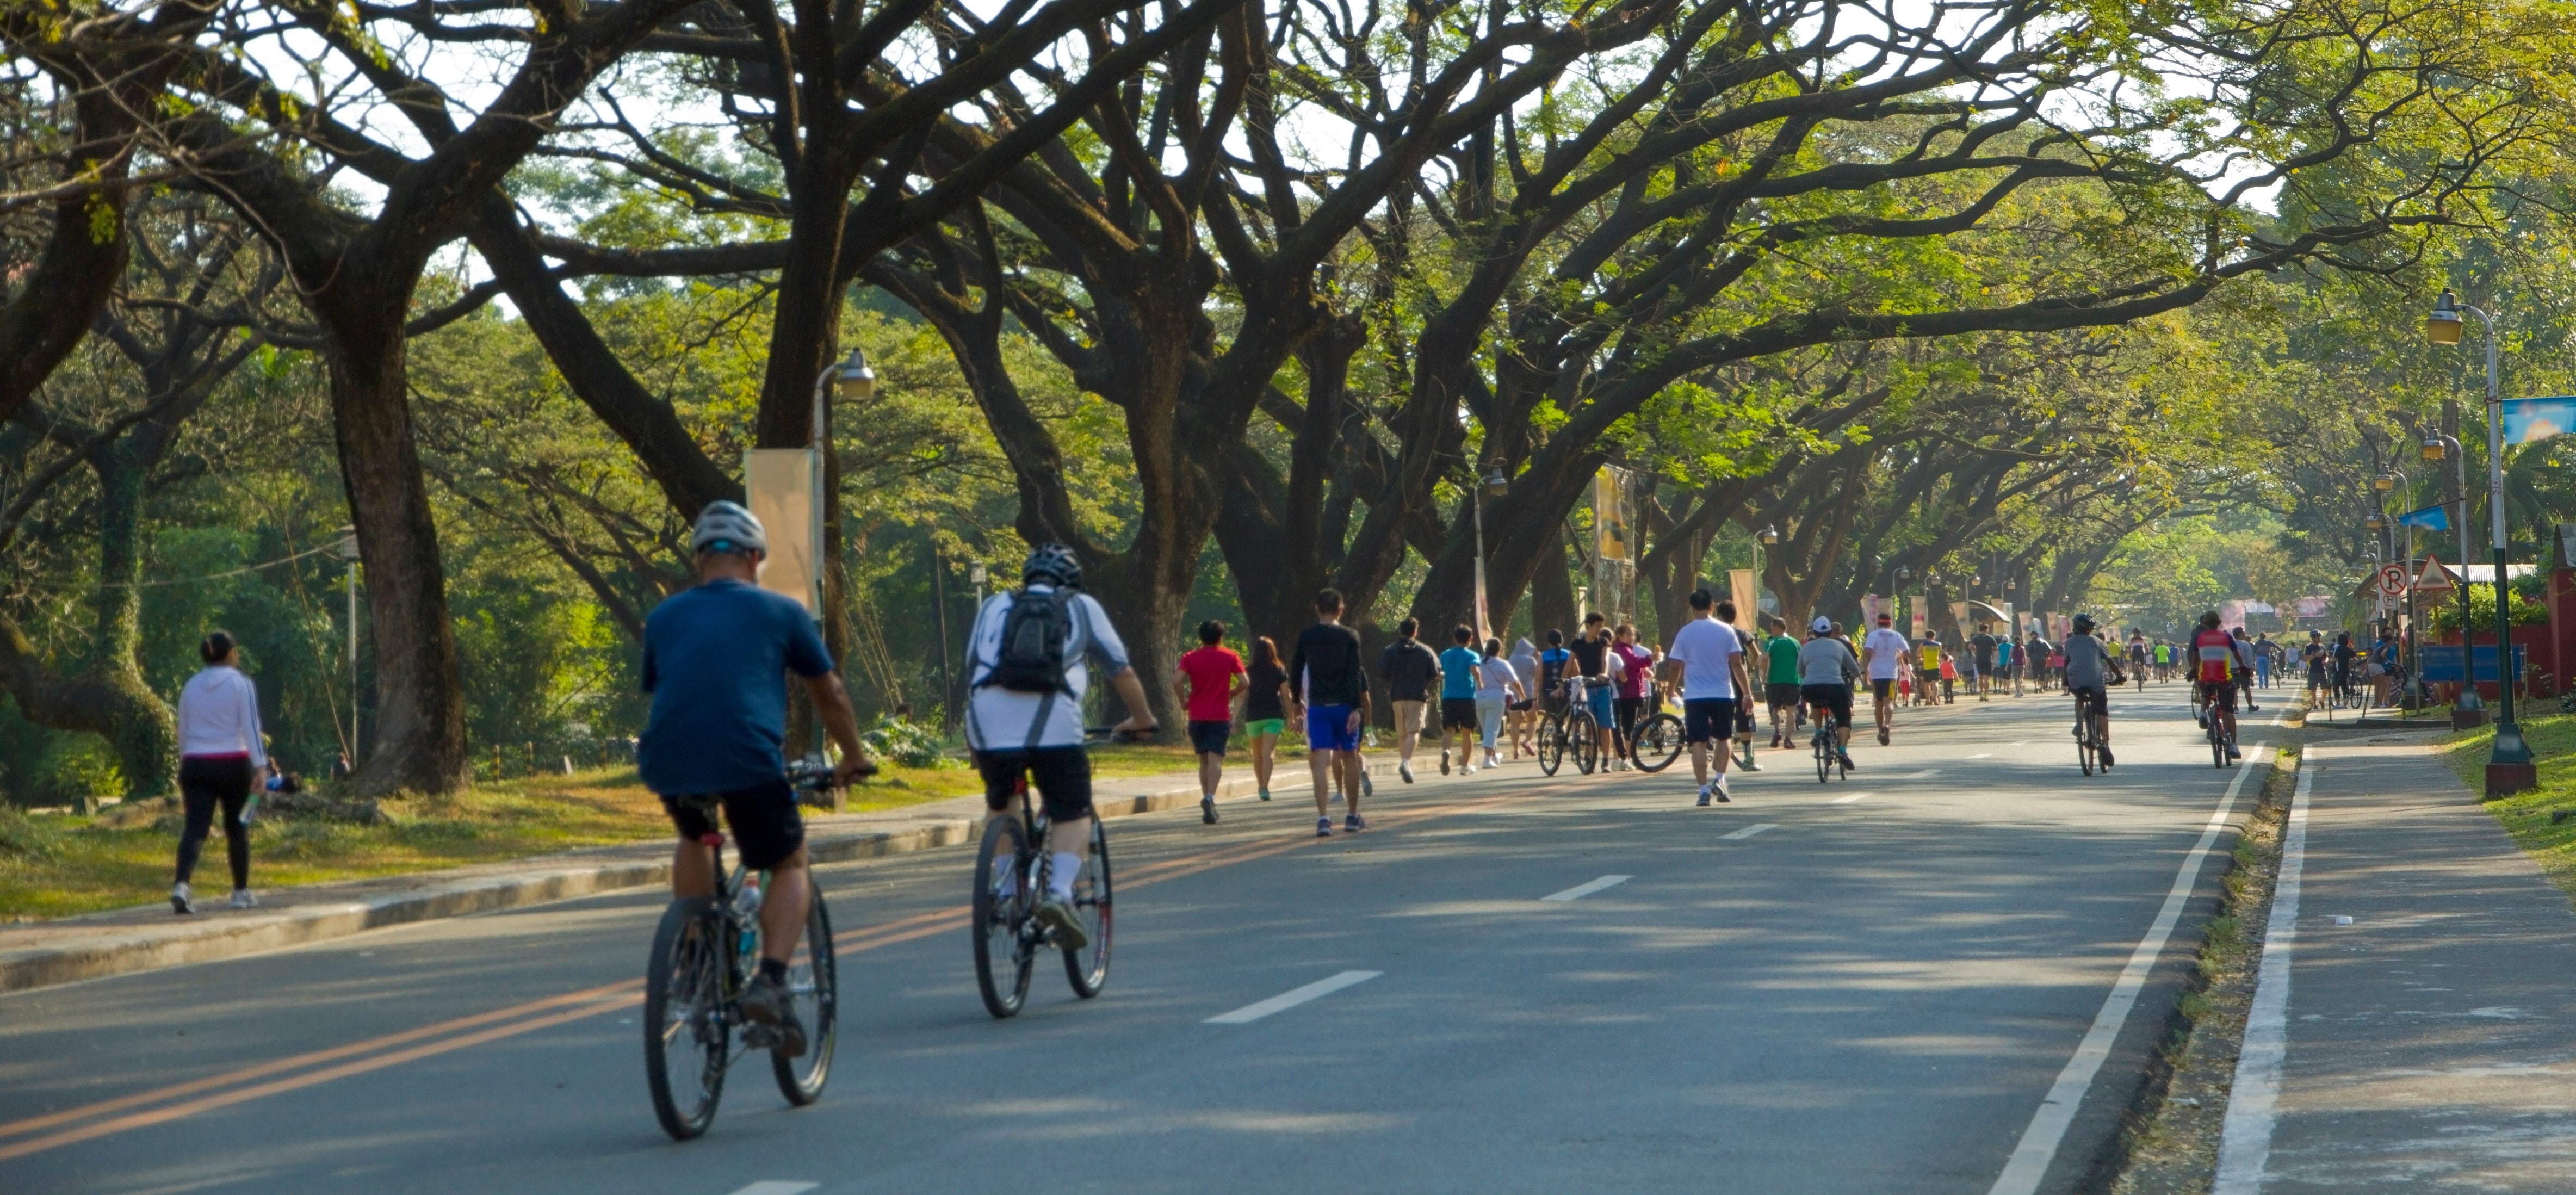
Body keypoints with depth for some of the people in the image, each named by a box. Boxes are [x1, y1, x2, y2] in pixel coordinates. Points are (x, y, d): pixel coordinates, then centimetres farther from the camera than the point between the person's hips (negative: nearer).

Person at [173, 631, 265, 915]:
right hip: (233, 764, -3)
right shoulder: (241, 684, -3)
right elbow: (251, 728, -10)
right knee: (237, 828, 11)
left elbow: (183, 732, 16)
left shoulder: (191, 687, 10)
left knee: (195, 827, -6)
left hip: (195, 764, 3)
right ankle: (241, 892, 20)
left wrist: (186, 763, 26)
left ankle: (182, 885, -27)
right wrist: (260, 766, -12)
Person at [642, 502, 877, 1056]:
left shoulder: (663, 617, 22)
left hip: (667, 763, 3)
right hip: (747, 760, -3)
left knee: (693, 839, 34)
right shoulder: (780, 612, 15)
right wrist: (854, 757, 38)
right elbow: (830, 694, 23)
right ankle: (771, 979, -4)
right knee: (789, 866, 17)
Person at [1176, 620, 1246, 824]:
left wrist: (1184, 701, 4)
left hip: (1197, 716, 2)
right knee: (1215, 759, -10)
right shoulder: (1230, 657, 2)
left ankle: (1208, 805, 17)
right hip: (1220, 716, -2)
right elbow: (1244, 682, -6)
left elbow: (1176, 681, -10)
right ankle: (1209, 797, -33)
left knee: (1203, 760, 14)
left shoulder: (1190, 657, 4)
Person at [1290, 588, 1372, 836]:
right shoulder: (1350, 636, -3)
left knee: (1321, 760, -5)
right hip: (1344, 704, -1)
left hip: (1317, 706, 1)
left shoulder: (1305, 637, 3)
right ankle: (1352, 817, 19)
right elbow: (1355, 674, -11)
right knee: (1349, 757, 12)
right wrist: (1357, 709, -14)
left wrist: (1297, 701, 23)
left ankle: (1323, 817, -18)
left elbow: (1295, 671, 9)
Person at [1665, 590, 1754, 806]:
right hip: (1723, 694, 1)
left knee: (1698, 743, 0)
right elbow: (1737, 663, -2)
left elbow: (1676, 665, -3)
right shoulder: (1726, 631, 1)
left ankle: (1704, 790, -6)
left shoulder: (1685, 633, -2)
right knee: (1723, 738, 18)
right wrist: (1747, 692, 4)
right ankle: (1720, 780, 3)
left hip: (1694, 696, -1)